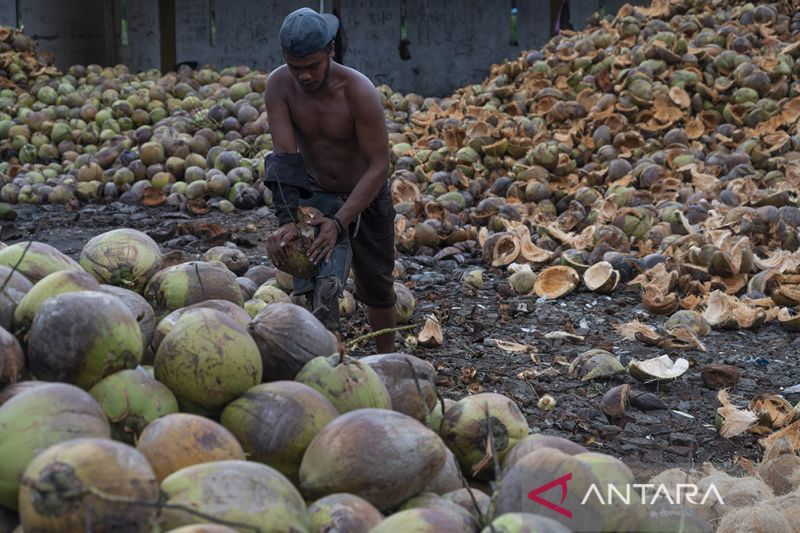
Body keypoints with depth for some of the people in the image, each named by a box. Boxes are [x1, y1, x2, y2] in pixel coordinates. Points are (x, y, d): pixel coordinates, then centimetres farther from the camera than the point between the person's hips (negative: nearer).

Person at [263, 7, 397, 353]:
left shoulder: (359, 91, -28)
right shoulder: (279, 85, -20)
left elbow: (379, 166, -28)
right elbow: (284, 157, -25)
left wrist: (339, 223, -36)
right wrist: (286, 221, -37)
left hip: (367, 196, -1)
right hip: (315, 195, 1)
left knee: (377, 288, 14)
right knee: (321, 291, -16)